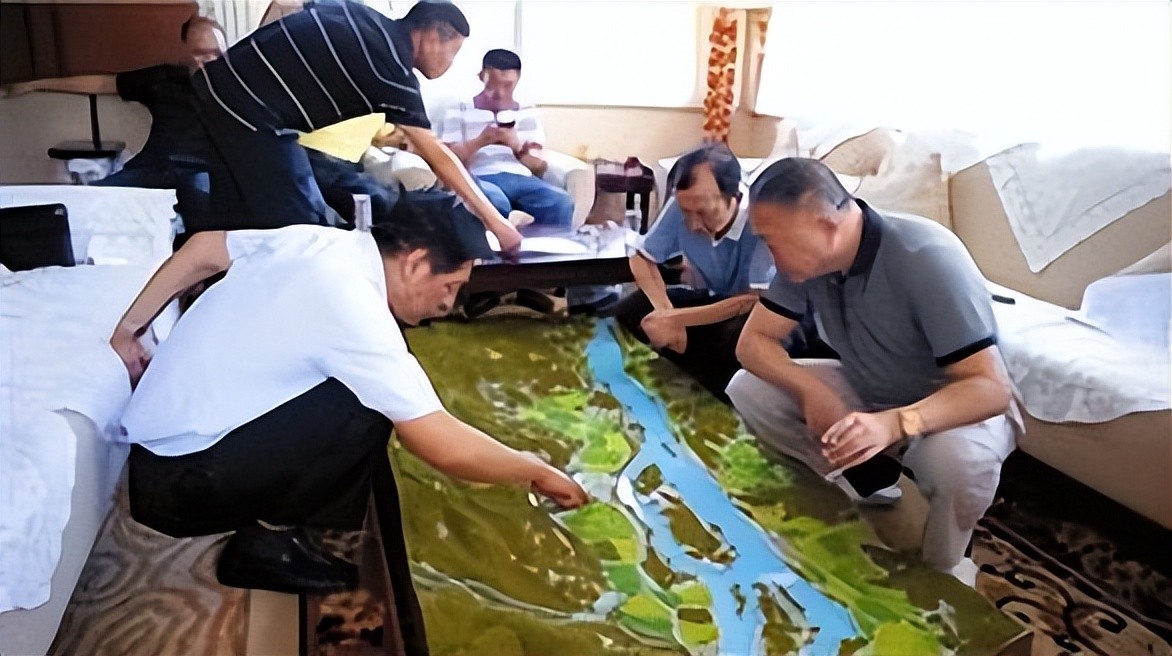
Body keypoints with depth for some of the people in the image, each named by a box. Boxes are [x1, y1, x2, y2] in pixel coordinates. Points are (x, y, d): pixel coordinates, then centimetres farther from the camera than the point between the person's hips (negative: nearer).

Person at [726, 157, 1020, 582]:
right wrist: (812, 391, -30)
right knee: (748, 390, -12)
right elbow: (754, 342, -11)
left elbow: (991, 387, -34)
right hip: (867, 392, 5)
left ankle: (942, 571, -6)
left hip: (957, 406, -5)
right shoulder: (807, 257, -15)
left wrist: (895, 423, -52)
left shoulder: (927, 259, -32)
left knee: (958, 456, -39)